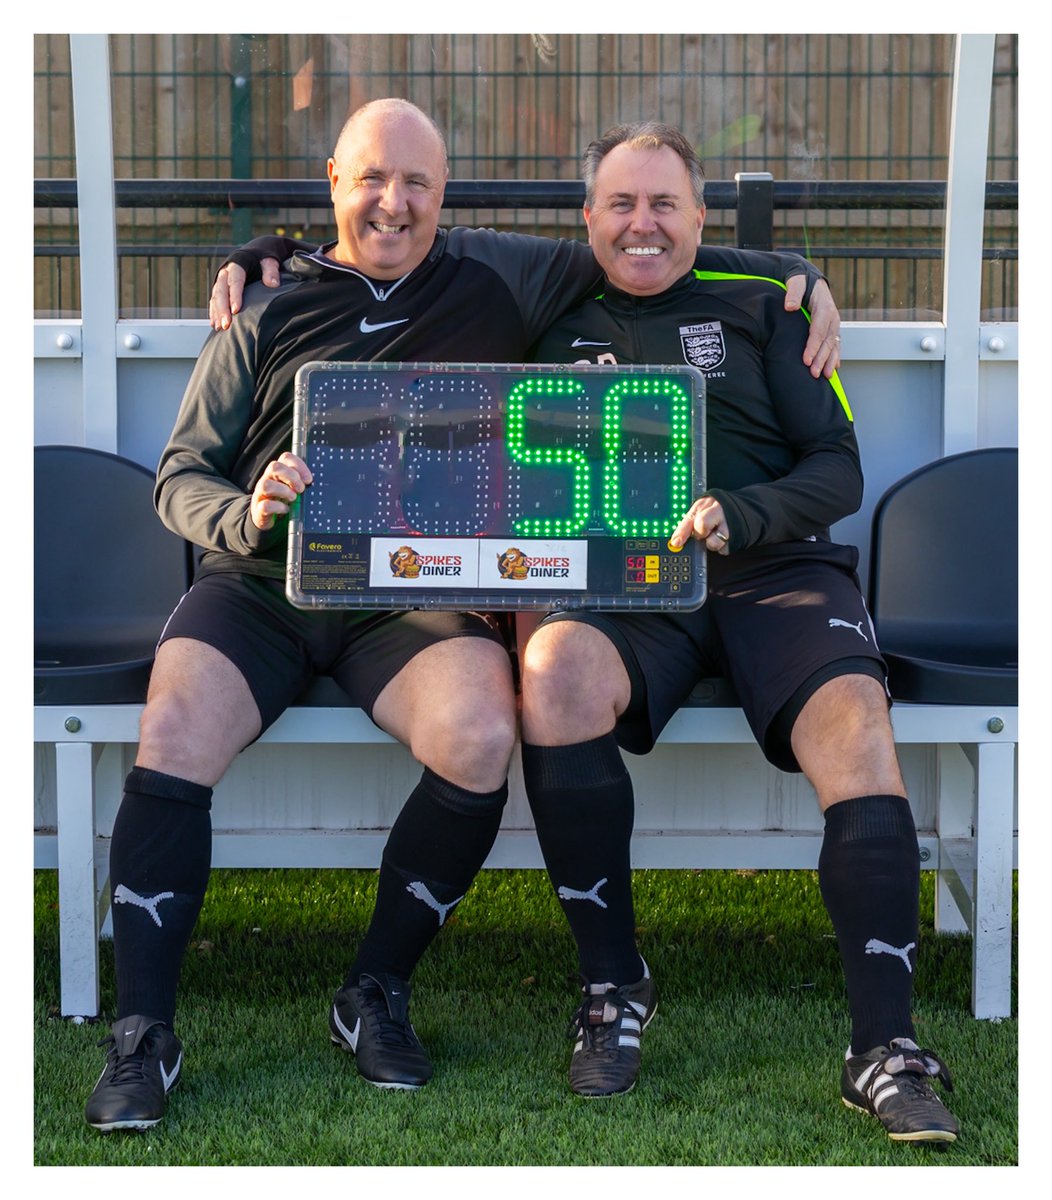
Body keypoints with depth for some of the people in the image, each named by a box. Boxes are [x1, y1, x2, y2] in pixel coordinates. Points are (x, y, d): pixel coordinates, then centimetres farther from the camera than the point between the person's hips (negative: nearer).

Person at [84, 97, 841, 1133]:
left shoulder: (493, 278, 14)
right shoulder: (266, 315, 13)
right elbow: (181, 474, 11)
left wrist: (793, 271, 11)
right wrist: (244, 515, -12)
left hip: (414, 589, 0)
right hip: (260, 581, 0)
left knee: (481, 736, -31)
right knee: (173, 737, -29)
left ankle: (376, 996, -10)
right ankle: (143, 1034, -16)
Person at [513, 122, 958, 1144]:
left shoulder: (760, 308, 17)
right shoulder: (556, 327, 20)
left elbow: (837, 469, 9)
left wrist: (738, 515, -12)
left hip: (773, 569, 0)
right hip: (618, 583, 0)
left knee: (857, 726, -30)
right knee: (556, 667, -34)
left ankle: (884, 1050, -29)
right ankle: (612, 986, -19)